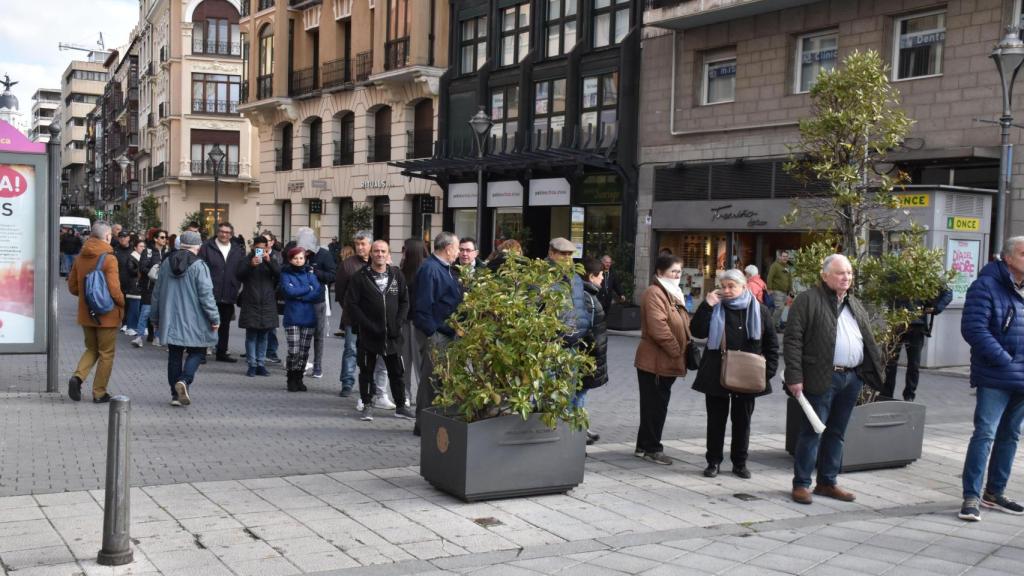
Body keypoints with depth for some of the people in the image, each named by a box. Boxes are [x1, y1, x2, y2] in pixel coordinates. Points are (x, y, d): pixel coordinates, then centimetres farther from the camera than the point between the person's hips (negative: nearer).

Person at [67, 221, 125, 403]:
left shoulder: (80, 258, 2)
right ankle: (99, 393, 12)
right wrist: (122, 304, -2)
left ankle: (78, 376, -2)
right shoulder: (109, 259, -16)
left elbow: (72, 287, 8)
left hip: (85, 314, 5)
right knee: (106, 354, 8)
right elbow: (114, 290, -21)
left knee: (92, 349, 22)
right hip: (107, 314, -5)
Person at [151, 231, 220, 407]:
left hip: (170, 321, 5)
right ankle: (184, 381, -16)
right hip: (194, 322, -5)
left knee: (174, 356, 10)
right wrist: (214, 318, -7)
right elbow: (206, 295, -14)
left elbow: (157, 293, 13)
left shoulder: (166, 264, 7)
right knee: (197, 351, 7)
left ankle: (176, 394, 12)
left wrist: (155, 318, 23)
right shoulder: (199, 266, -11)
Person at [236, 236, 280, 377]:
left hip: (267, 304, 2)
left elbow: (279, 274, -5)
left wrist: (269, 261, -20)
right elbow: (239, 276, -6)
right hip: (250, 304, -2)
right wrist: (250, 265, -22)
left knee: (263, 336, 6)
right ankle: (252, 365, 2)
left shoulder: (272, 261, 12)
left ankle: (261, 364, 12)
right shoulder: (247, 260, 7)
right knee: (251, 336, -2)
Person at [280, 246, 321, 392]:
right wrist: (308, 289, -5)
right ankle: (291, 380, 7)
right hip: (292, 319, -2)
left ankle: (299, 379, 17)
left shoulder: (310, 273, 10)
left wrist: (299, 295, -9)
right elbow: (289, 290, -14)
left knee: (304, 352, 3)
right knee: (294, 351, -9)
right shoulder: (286, 274, 5)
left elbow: (318, 294, -3)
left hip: (309, 318, 3)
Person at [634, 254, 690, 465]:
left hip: (667, 361, 10)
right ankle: (652, 448, 8)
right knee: (655, 405, -1)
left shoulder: (672, 293, 18)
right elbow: (658, 328, -24)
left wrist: (686, 346, 9)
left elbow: (682, 324, 24)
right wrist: (677, 352, -18)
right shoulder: (654, 293, -15)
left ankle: (644, 445, 25)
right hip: (655, 360, -10)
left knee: (657, 405, 15)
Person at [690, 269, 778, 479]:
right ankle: (713, 461, 17)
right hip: (716, 375, 0)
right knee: (716, 420, 7)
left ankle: (740, 462, 23)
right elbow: (697, 331, -12)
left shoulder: (759, 311, 2)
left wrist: (768, 371, -3)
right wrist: (707, 305, -17)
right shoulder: (715, 309, 1)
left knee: (742, 420, 11)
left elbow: (771, 344, 6)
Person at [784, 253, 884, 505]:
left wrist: (875, 368, 11)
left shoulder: (855, 305, 18)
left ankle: (828, 482, 22)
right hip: (821, 378, -7)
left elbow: (868, 340, 22)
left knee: (836, 432, 13)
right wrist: (795, 377, -16)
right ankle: (801, 484, 6)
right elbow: (793, 340, -11)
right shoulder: (808, 300, -5)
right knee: (812, 432, -2)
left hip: (852, 379, 7)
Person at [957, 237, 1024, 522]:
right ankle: (971, 498, -6)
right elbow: (973, 328, -18)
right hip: (994, 378, -8)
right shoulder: (986, 286, -9)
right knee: (985, 434, -10)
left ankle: (994, 493, 24)